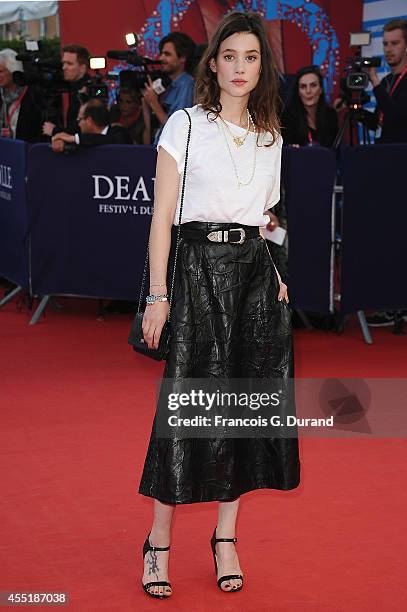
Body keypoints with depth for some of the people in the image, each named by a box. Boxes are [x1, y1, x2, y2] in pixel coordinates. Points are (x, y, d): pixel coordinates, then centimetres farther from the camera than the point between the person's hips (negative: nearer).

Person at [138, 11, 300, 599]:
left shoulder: (270, 137, 12)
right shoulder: (186, 125, -1)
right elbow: (163, 215, -4)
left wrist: (274, 275, 5)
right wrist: (157, 295, -9)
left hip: (255, 271, 5)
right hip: (199, 266, -5)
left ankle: (226, 538, 14)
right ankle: (159, 542, 3)